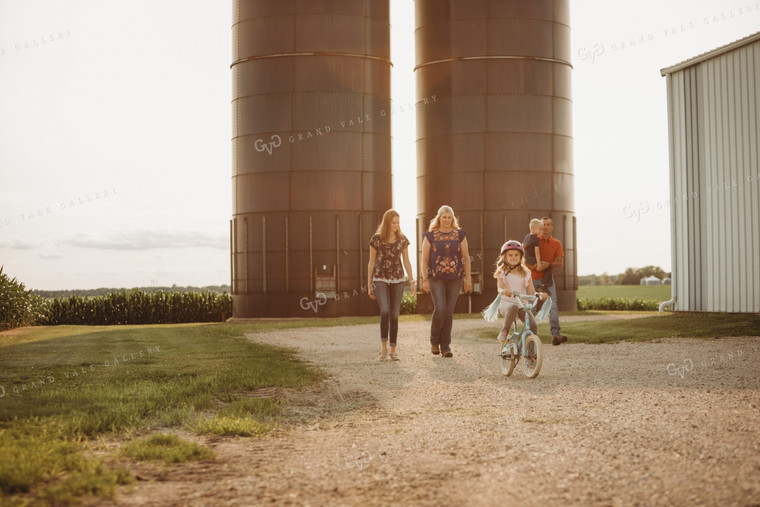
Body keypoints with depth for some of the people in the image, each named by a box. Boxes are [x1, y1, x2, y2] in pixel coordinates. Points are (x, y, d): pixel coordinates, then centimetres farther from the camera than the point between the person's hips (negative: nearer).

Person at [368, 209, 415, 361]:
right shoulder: (376, 239, -1)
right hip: (380, 280, -2)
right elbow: (371, 263, 4)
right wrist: (369, 285, 4)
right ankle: (383, 346, -10)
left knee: (394, 315, 2)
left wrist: (412, 281, 4)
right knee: (385, 311, -22)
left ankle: (393, 351, 10)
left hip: (398, 280, 2)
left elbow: (406, 262, 11)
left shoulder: (402, 240, 5)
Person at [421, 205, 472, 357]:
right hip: (436, 278, -2)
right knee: (439, 309, -14)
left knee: (449, 312, 2)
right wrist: (425, 279, -3)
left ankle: (445, 346, 10)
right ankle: (434, 342, 7)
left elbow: (466, 257, 10)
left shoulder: (459, 234, 8)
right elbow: (424, 258, 3)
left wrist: (468, 278, 5)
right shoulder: (431, 235, 3)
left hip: (455, 278, 2)